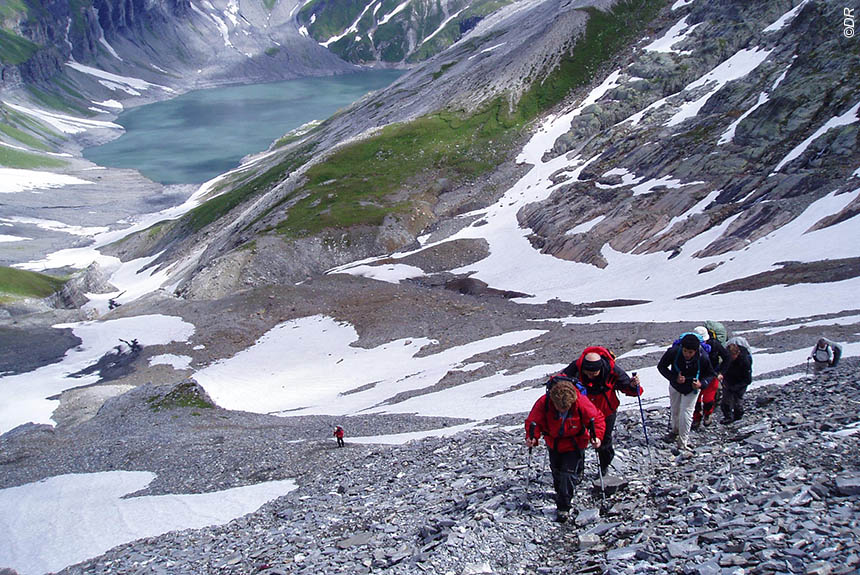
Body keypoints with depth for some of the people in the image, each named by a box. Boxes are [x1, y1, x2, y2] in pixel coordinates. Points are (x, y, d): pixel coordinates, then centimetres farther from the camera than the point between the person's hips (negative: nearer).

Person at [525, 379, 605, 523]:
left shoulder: (582, 403, -32)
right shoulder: (543, 403, -30)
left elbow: (597, 419, -18)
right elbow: (533, 421, -17)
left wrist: (597, 436, -32)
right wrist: (532, 437, -33)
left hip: (574, 445, -3)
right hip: (553, 443, 3)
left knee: (568, 474, -9)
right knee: (556, 471, 22)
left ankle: (563, 508, 3)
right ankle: (560, 493, 51)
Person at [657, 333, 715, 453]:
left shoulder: (703, 357, -31)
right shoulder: (673, 352, -32)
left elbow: (710, 374, -12)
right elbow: (661, 366, -16)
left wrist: (701, 383, -32)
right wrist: (674, 378, -31)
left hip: (692, 389, -2)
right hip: (675, 386, 2)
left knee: (685, 414, -10)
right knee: (674, 411, 20)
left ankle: (683, 444, 4)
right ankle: (675, 432, 49)